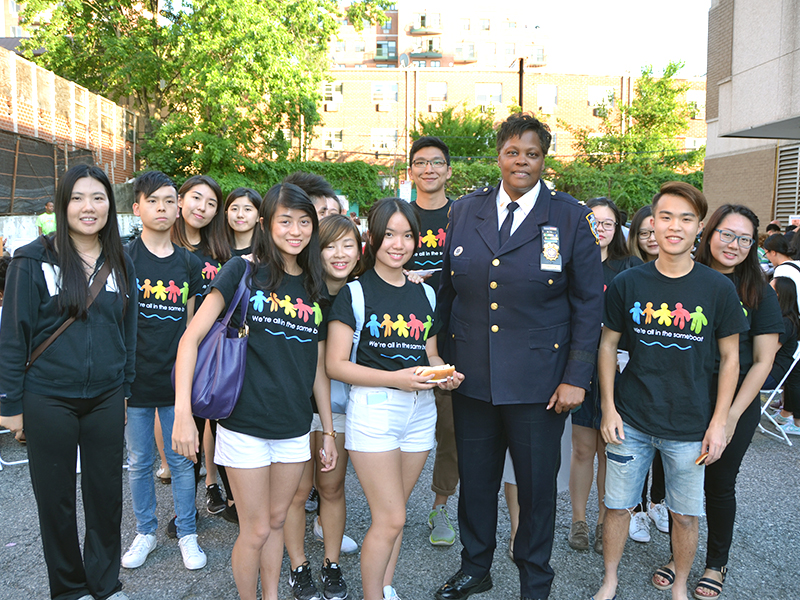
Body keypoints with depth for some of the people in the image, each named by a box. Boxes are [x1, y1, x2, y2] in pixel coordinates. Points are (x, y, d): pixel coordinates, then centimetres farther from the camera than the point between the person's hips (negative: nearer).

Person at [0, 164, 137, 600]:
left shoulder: (120, 263, 4)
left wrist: (125, 389, 10)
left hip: (106, 398, 3)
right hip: (49, 400, -3)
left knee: (107, 493, 12)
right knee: (56, 497, 11)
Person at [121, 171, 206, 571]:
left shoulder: (189, 263, 5)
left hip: (176, 380, 2)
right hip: (135, 379, -1)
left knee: (181, 460, 9)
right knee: (139, 462, 12)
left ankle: (186, 533, 26)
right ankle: (145, 531, 31)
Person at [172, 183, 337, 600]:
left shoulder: (315, 289, 7)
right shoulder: (242, 272, -8)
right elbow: (192, 337, -11)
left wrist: (329, 430, 12)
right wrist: (183, 412, -20)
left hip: (295, 426, 4)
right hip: (245, 424, -4)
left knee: (276, 520, 19)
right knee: (256, 531, 6)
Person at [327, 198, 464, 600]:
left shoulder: (425, 293, 11)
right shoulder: (354, 292, -5)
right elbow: (336, 364, -9)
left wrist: (446, 375, -3)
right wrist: (394, 378, -19)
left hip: (420, 409, 5)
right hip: (373, 408, -5)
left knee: (393, 514, 16)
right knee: (390, 518, -2)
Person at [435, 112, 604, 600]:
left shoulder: (572, 219, -4)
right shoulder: (465, 211, 5)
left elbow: (589, 305, -3)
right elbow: (448, 290, 9)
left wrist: (577, 378, -8)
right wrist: (442, 360, 6)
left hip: (538, 381, -2)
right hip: (471, 376, 3)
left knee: (537, 486, 12)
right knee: (474, 480, 16)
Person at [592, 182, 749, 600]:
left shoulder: (718, 289, -5)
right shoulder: (628, 283, -4)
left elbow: (729, 358, 2)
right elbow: (608, 346, 3)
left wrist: (719, 421, -3)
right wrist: (608, 407, -2)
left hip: (690, 426, 0)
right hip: (630, 421, 1)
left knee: (685, 515, 12)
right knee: (617, 506, 10)